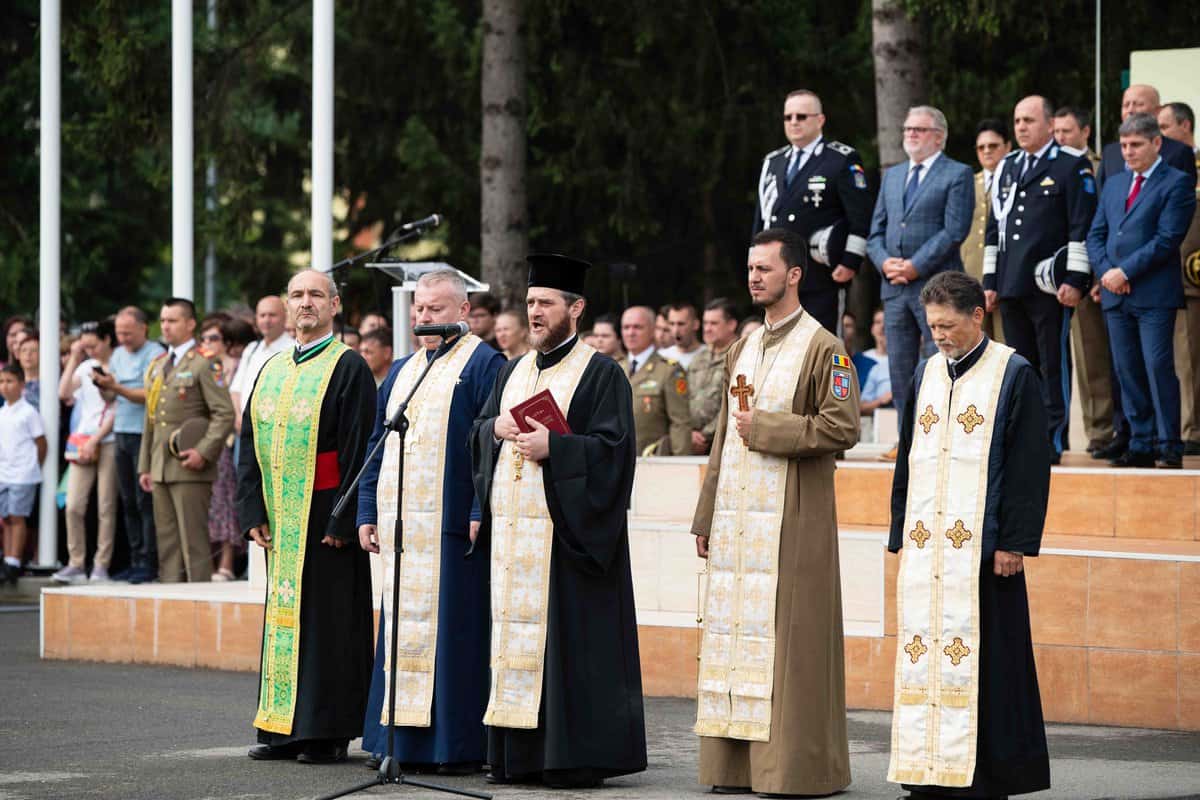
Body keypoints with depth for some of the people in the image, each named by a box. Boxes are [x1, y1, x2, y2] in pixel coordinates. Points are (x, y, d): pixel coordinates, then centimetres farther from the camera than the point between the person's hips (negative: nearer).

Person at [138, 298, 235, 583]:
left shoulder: (204, 364, -4)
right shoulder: (157, 366, 18)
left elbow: (225, 414, -10)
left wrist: (203, 452, -18)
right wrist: (145, 465, 16)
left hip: (189, 468, -7)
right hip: (161, 469, 7)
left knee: (193, 540, -7)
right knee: (167, 541, 8)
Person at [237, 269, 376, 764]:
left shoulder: (349, 368, -6)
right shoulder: (271, 371, 13)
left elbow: (358, 449, -12)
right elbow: (250, 444, 13)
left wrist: (342, 521, -17)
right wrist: (253, 512, 3)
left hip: (326, 516, -6)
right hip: (281, 520, 6)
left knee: (326, 620, -3)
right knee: (284, 614, 9)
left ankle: (328, 733, 2)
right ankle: (284, 728, 14)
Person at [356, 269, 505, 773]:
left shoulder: (483, 365, -2)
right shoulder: (401, 372, 19)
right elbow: (378, 444, 21)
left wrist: (482, 513, -18)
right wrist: (369, 513, 12)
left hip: (454, 524, -7)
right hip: (401, 524, 7)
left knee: (454, 631, -6)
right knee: (402, 629, 7)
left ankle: (460, 744, -2)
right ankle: (400, 737, 12)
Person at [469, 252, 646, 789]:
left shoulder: (601, 374, -2)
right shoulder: (514, 372, 18)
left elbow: (615, 447, -10)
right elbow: (477, 433, 20)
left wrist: (553, 445, -20)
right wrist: (498, 427, -2)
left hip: (566, 531, -6)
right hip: (512, 527, 7)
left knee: (568, 639, -7)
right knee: (515, 633, 5)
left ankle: (579, 756, -4)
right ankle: (519, 755, 9)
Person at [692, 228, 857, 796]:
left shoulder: (822, 349, -5)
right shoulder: (744, 348, 18)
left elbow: (843, 427, -14)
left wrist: (767, 428, -13)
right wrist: (707, 518, 17)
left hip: (790, 522, -7)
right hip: (736, 521, 7)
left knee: (784, 636, -7)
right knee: (733, 634, 5)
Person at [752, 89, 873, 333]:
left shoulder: (843, 161, -2)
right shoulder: (772, 162, 17)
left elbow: (861, 218, -7)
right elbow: (761, 216, 20)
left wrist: (850, 263, -14)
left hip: (822, 278, -6)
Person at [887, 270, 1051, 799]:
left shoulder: (1013, 375, -3)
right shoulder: (927, 374, 14)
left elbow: (1030, 463, -7)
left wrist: (1014, 542, -12)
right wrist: (901, 534, 14)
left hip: (980, 544, -6)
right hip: (925, 545, 6)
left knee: (982, 654, -6)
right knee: (923, 651, 3)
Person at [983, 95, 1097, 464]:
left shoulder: (1073, 166, -2)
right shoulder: (1008, 167, 18)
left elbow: (1082, 227, -7)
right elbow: (994, 227, 20)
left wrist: (1075, 280, -14)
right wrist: (990, 280, 15)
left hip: (1050, 286, -6)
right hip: (1011, 285, 6)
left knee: (1053, 365, -4)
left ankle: (1053, 442, -2)